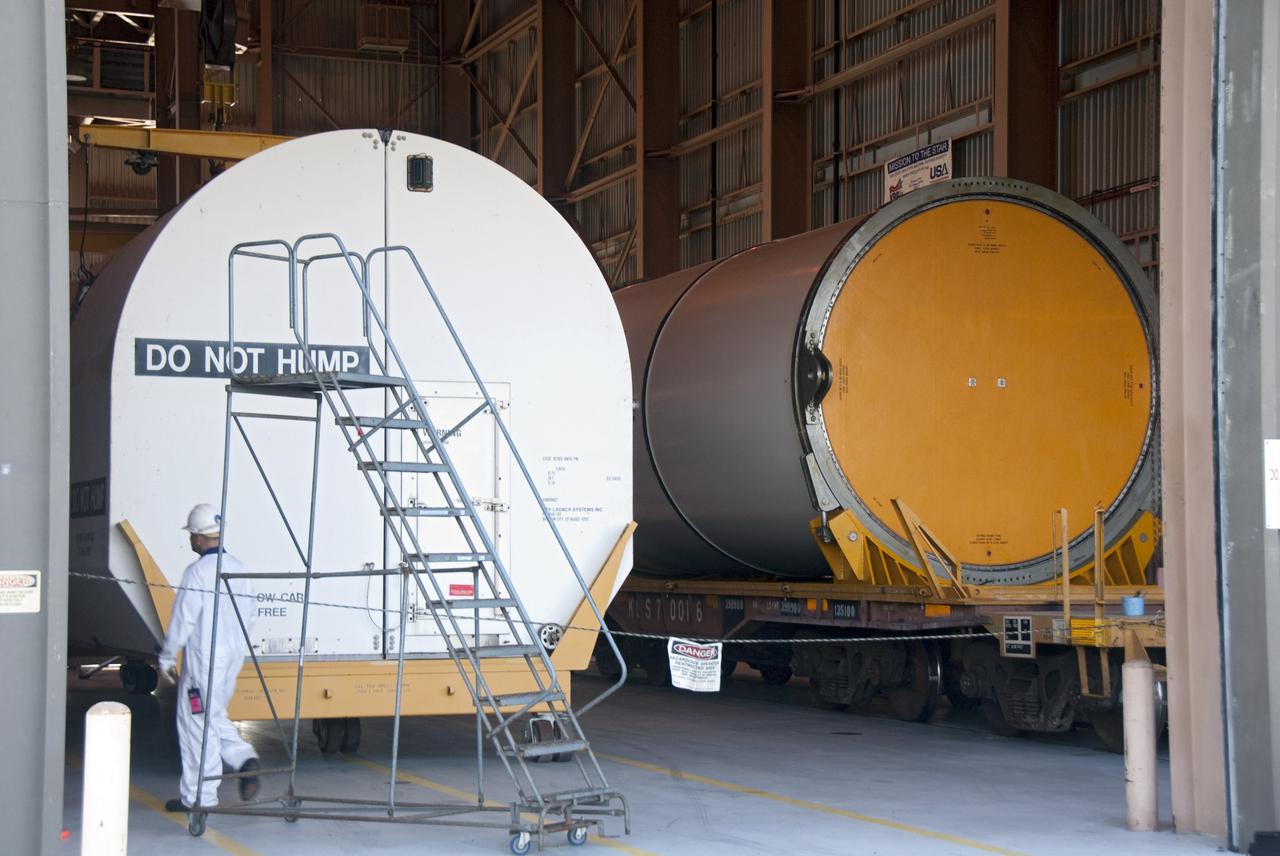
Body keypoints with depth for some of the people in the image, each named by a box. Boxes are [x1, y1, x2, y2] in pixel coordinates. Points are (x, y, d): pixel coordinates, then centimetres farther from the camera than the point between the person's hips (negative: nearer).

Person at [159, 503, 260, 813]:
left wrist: (167, 657, -4)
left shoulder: (198, 572, -16)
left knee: (196, 721, 0)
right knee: (214, 716, 21)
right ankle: (244, 759, 0)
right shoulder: (238, 569, 8)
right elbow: (247, 618, 14)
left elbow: (182, 620, -15)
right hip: (233, 656, 8)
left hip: (203, 659, -8)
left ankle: (199, 796, 5)